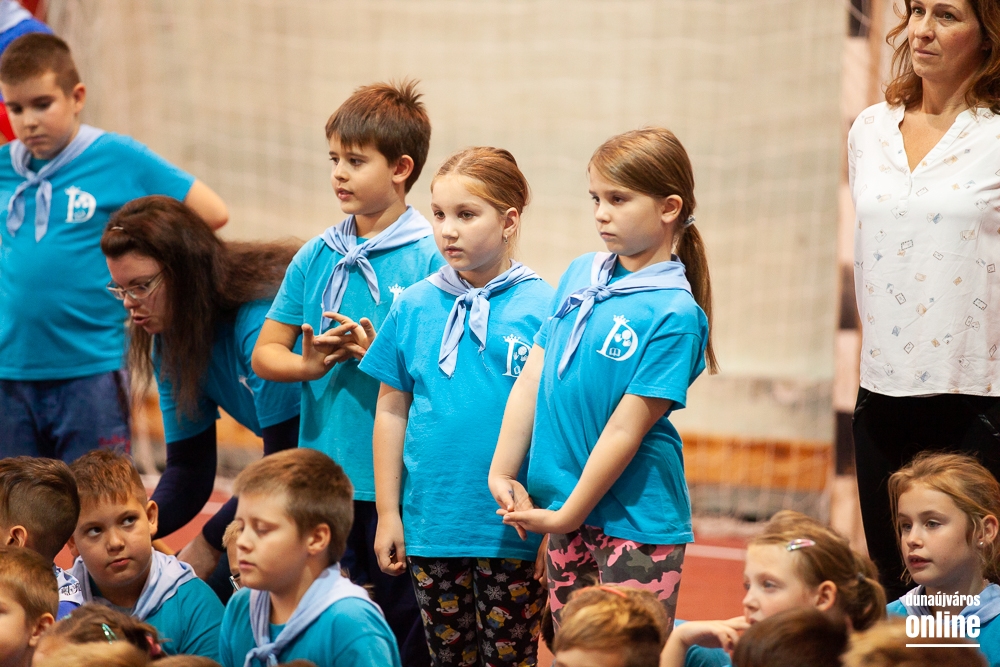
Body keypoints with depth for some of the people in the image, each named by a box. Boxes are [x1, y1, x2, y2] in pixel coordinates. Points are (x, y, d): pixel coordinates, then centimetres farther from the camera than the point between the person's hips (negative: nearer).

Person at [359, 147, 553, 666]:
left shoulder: (542, 308, -6)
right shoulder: (414, 307, 4)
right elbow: (391, 411, 8)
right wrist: (388, 513, 6)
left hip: (512, 532, -3)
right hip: (430, 526, 3)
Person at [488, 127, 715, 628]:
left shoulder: (674, 314, -15)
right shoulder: (580, 275, 5)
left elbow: (625, 430, -16)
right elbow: (530, 380, 6)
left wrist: (566, 516, -13)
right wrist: (502, 474, 0)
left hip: (637, 517, -6)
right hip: (565, 511, 6)